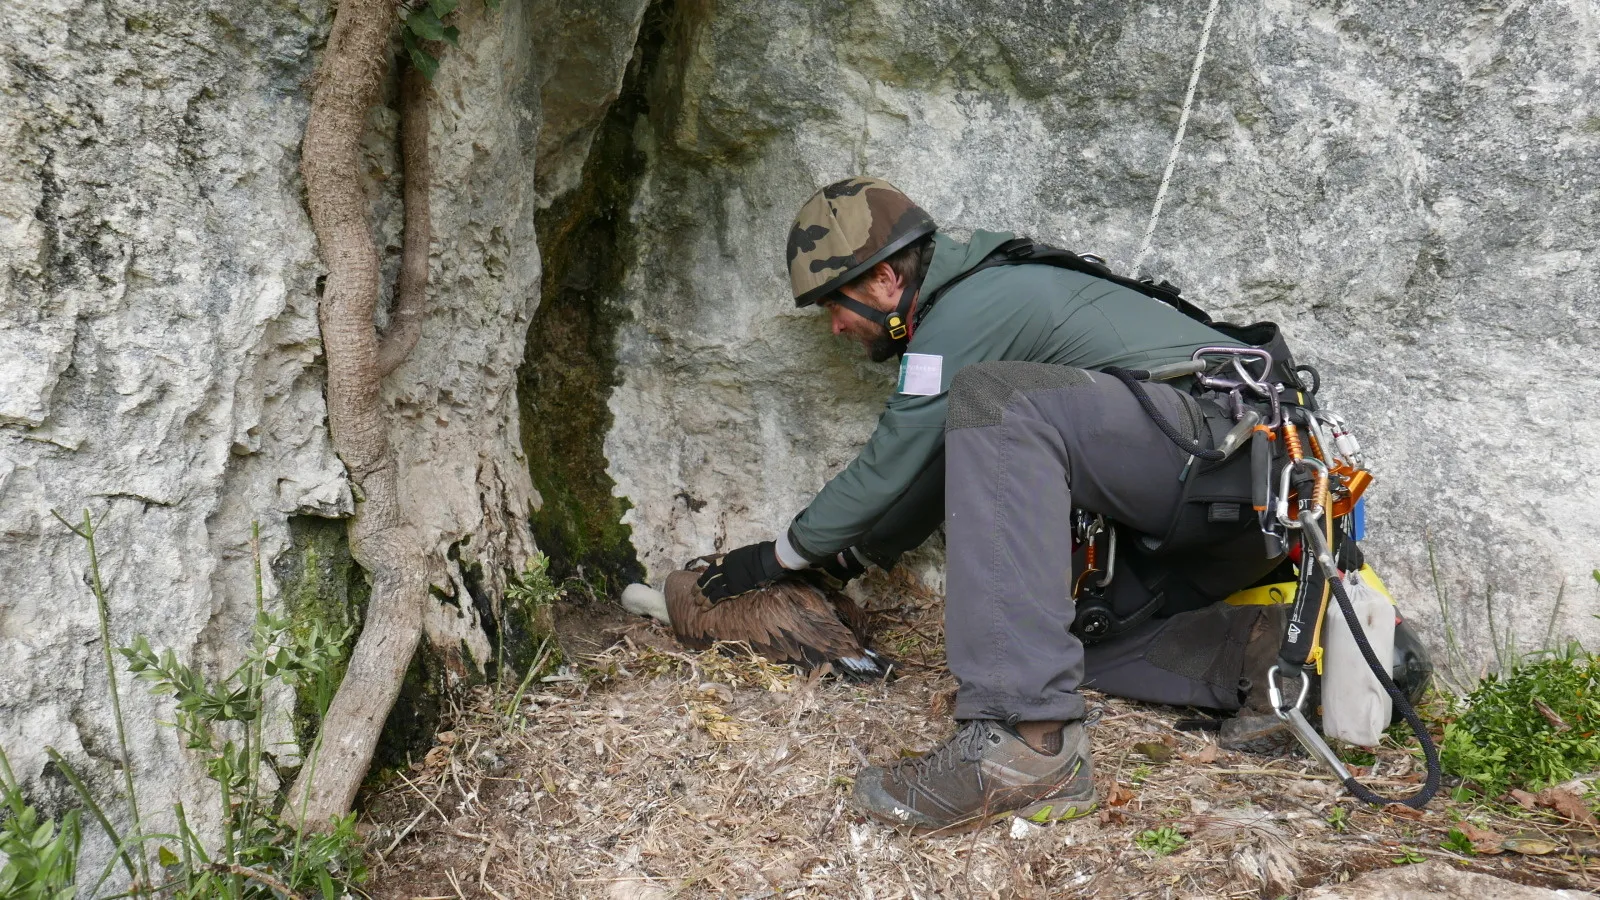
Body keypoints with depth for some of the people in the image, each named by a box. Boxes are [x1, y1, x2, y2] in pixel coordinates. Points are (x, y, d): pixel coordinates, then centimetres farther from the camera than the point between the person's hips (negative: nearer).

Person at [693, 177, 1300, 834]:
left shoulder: (966, 312, -10)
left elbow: (886, 470, -4)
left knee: (994, 398, -29)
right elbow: (947, 472, 29)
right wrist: (848, 561, 32)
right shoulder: (991, 296, 21)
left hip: (1225, 446, -10)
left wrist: (779, 554, 11)